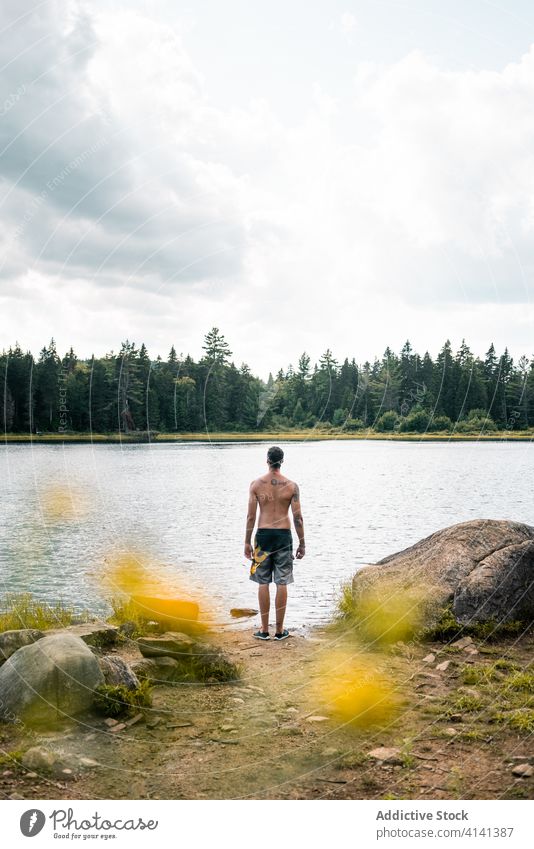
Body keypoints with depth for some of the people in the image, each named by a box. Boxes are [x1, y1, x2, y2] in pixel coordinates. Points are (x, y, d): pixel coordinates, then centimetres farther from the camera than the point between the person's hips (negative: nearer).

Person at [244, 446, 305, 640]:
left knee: (263, 583, 8)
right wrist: (302, 544, 5)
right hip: (284, 536, 0)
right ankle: (280, 630, 11)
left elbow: (251, 516, -4)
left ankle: (264, 629, 12)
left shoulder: (256, 484, -4)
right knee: (282, 584, 6)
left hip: (263, 535, 0)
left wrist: (247, 542, 4)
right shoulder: (291, 485, -4)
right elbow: (298, 518, -4)